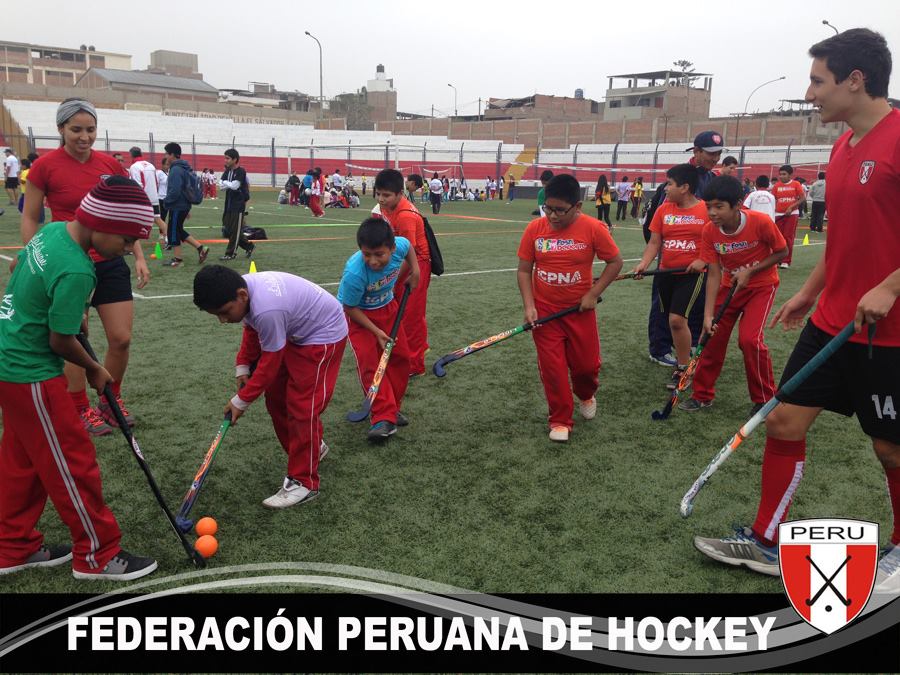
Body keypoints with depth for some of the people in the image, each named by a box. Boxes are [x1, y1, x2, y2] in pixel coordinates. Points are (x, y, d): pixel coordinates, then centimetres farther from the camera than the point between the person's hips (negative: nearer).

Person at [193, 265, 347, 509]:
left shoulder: (267, 311, -39)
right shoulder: (242, 287, -13)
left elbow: (269, 365, -25)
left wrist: (241, 401, -15)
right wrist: (242, 367, 3)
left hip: (324, 335, -10)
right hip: (295, 331, 10)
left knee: (302, 407, -12)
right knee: (276, 397, 14)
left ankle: (303, 483, -1)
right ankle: (312, 447, 34)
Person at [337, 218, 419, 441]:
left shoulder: (400, 245, -28)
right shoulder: (354, 273, -39)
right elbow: (350, 308, -23)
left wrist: (414, 271, -2)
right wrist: (377, 332, -22)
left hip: (387, 307, 5)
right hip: (358, 314, -5)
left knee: (400, 356, 8)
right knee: (369, 362, -15)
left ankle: (392, 408, 24)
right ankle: (384, 418, -11)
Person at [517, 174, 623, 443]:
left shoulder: (593, 228, -13)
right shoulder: (534, 228, -8)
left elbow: (615, 262, -2)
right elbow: (524, 270, -2)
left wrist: (593, 294, -10)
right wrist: (529, 306, -12)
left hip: (580, 310, 0)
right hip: (544, 311, 1)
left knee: (586, 363, 10)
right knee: (552, 368, 2)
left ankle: (586, 395, 44)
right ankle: (560, 420, 19)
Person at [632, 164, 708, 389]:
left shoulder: (706, 211, -9)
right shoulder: (663, 210, 3)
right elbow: (654, 242, 4)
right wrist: (644, 263, -11)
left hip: (691, 274, -5)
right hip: (666, 273, 5)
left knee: (677, 319, -15)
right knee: (674, 321, 14)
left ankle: (684, 368, 1)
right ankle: (683, 358, 35)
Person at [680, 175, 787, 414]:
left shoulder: (761, 222, -27)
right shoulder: (710, 231, -16)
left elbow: (782, 252, -10)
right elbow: (714, 274, -14)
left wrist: (750, 271, -22)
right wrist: (708, 314, -19)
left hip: (761, 285, -4)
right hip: (729, 286, 4)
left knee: (749, 338, -18)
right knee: (713, 337, 0)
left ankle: (764, 399, 3)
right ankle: (702, 394, 18)